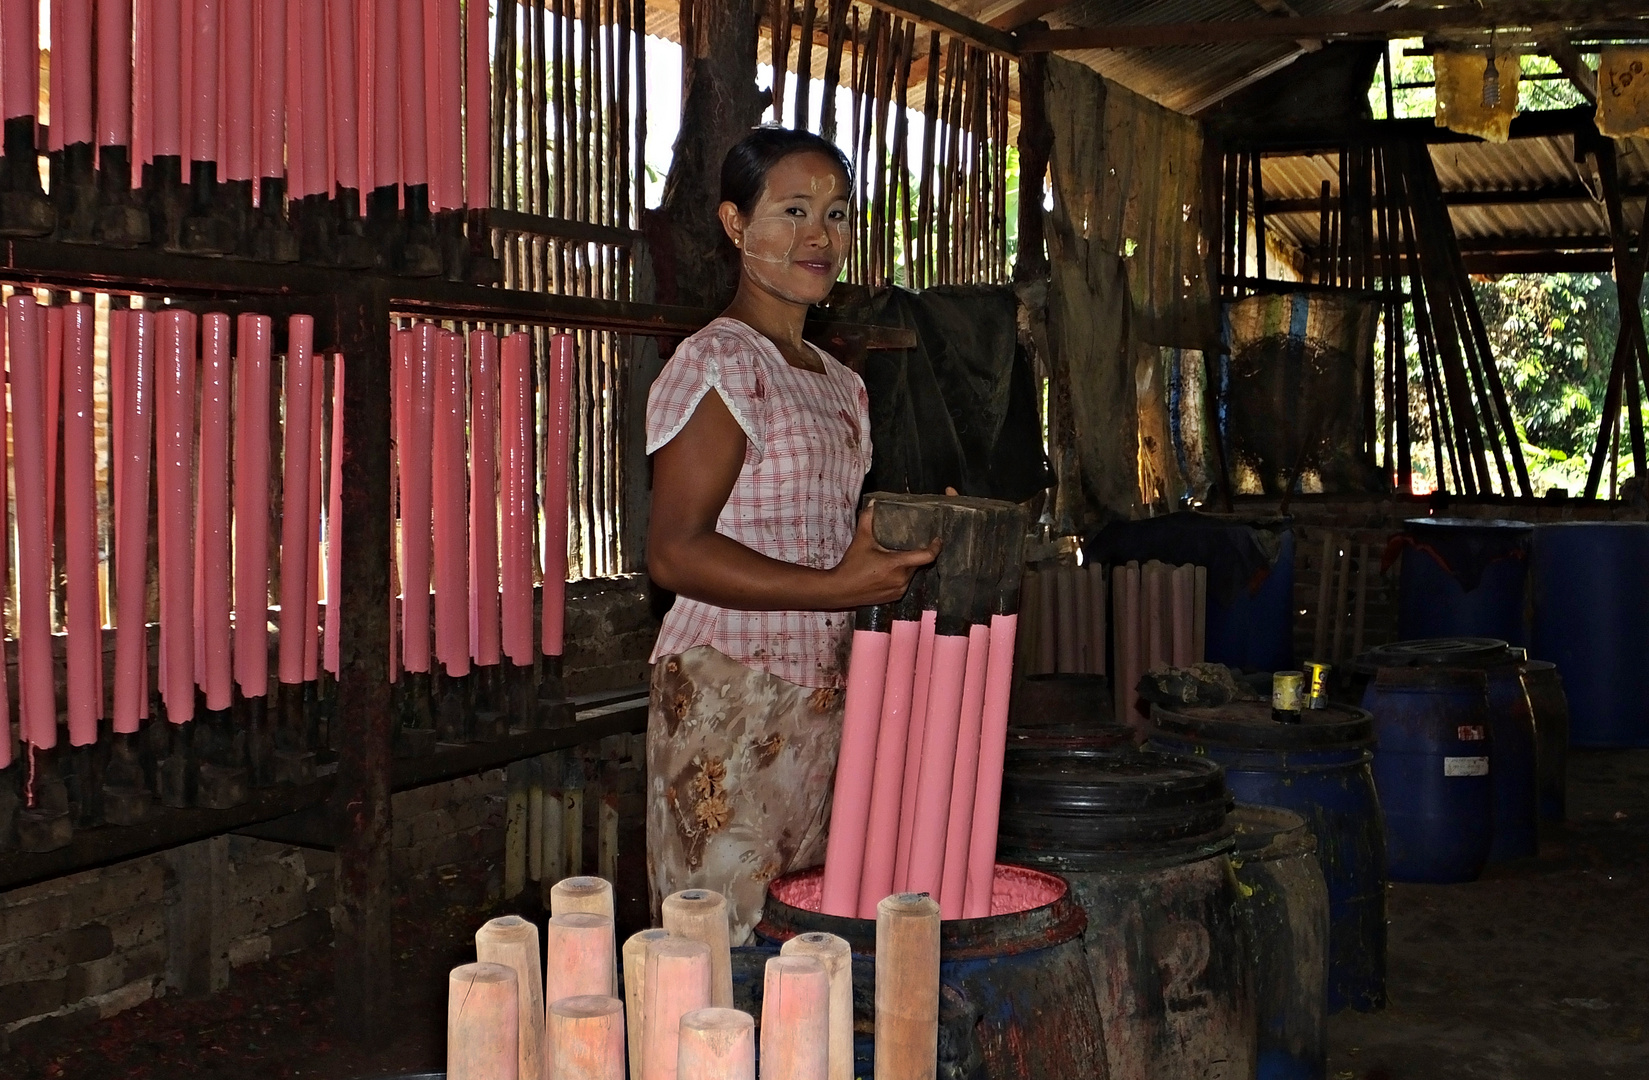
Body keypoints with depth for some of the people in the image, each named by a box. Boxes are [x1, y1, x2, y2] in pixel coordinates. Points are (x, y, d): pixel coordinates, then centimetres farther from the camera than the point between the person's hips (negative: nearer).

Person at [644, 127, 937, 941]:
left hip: (825, 699, 8)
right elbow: (675, 553, -17)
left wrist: (899, 562, 3)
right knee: (729, 944, -3)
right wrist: (838, 588, -20)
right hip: (729, 698, -8)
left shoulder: (841, 384, 16)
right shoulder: (718, 364, -10)